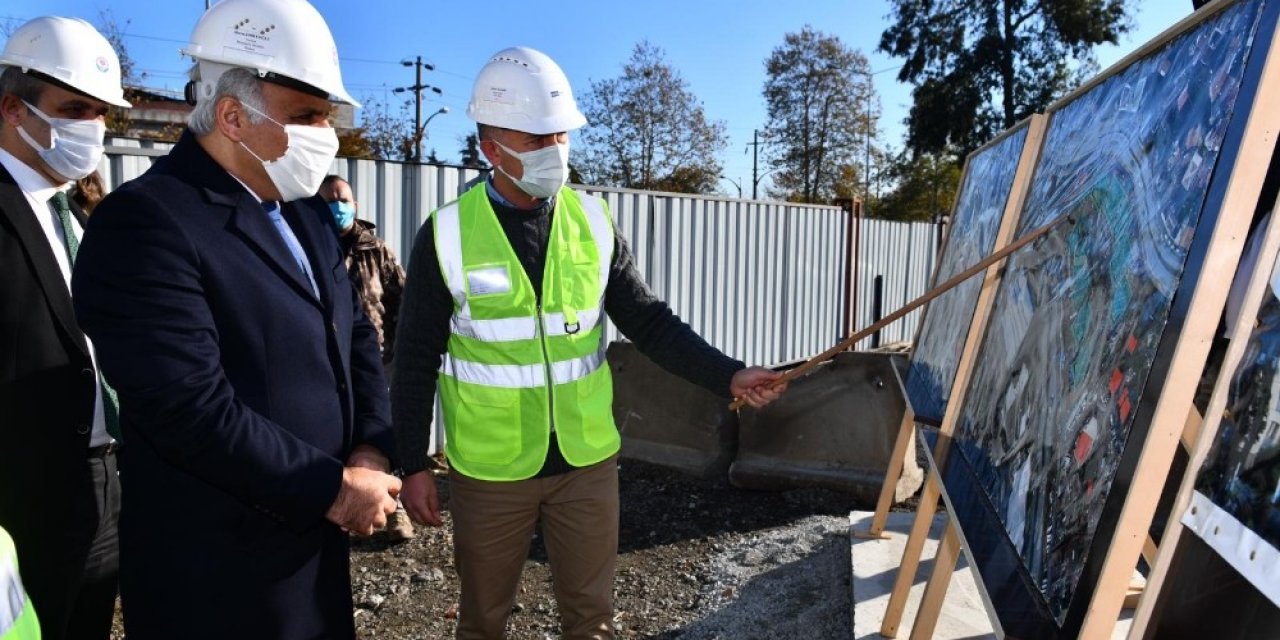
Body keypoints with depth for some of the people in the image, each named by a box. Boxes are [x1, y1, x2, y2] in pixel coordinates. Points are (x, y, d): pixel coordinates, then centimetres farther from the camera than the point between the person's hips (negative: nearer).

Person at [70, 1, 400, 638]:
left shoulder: (305, 211, 7)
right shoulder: (144, 221, -18)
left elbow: (356, 334, 11)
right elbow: (194, 411, -25)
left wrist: (369, 451, -5)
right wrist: (336, 488, -17)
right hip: (217, 572, -7)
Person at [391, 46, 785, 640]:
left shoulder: (592, 221, -2)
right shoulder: (447, 234, -9)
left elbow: (649, 321, -1)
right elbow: (416, 359, -3)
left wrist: (727, 374, -13)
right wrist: (413, 463, -2)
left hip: (587, 461, 2)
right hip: (489, 470, -1)